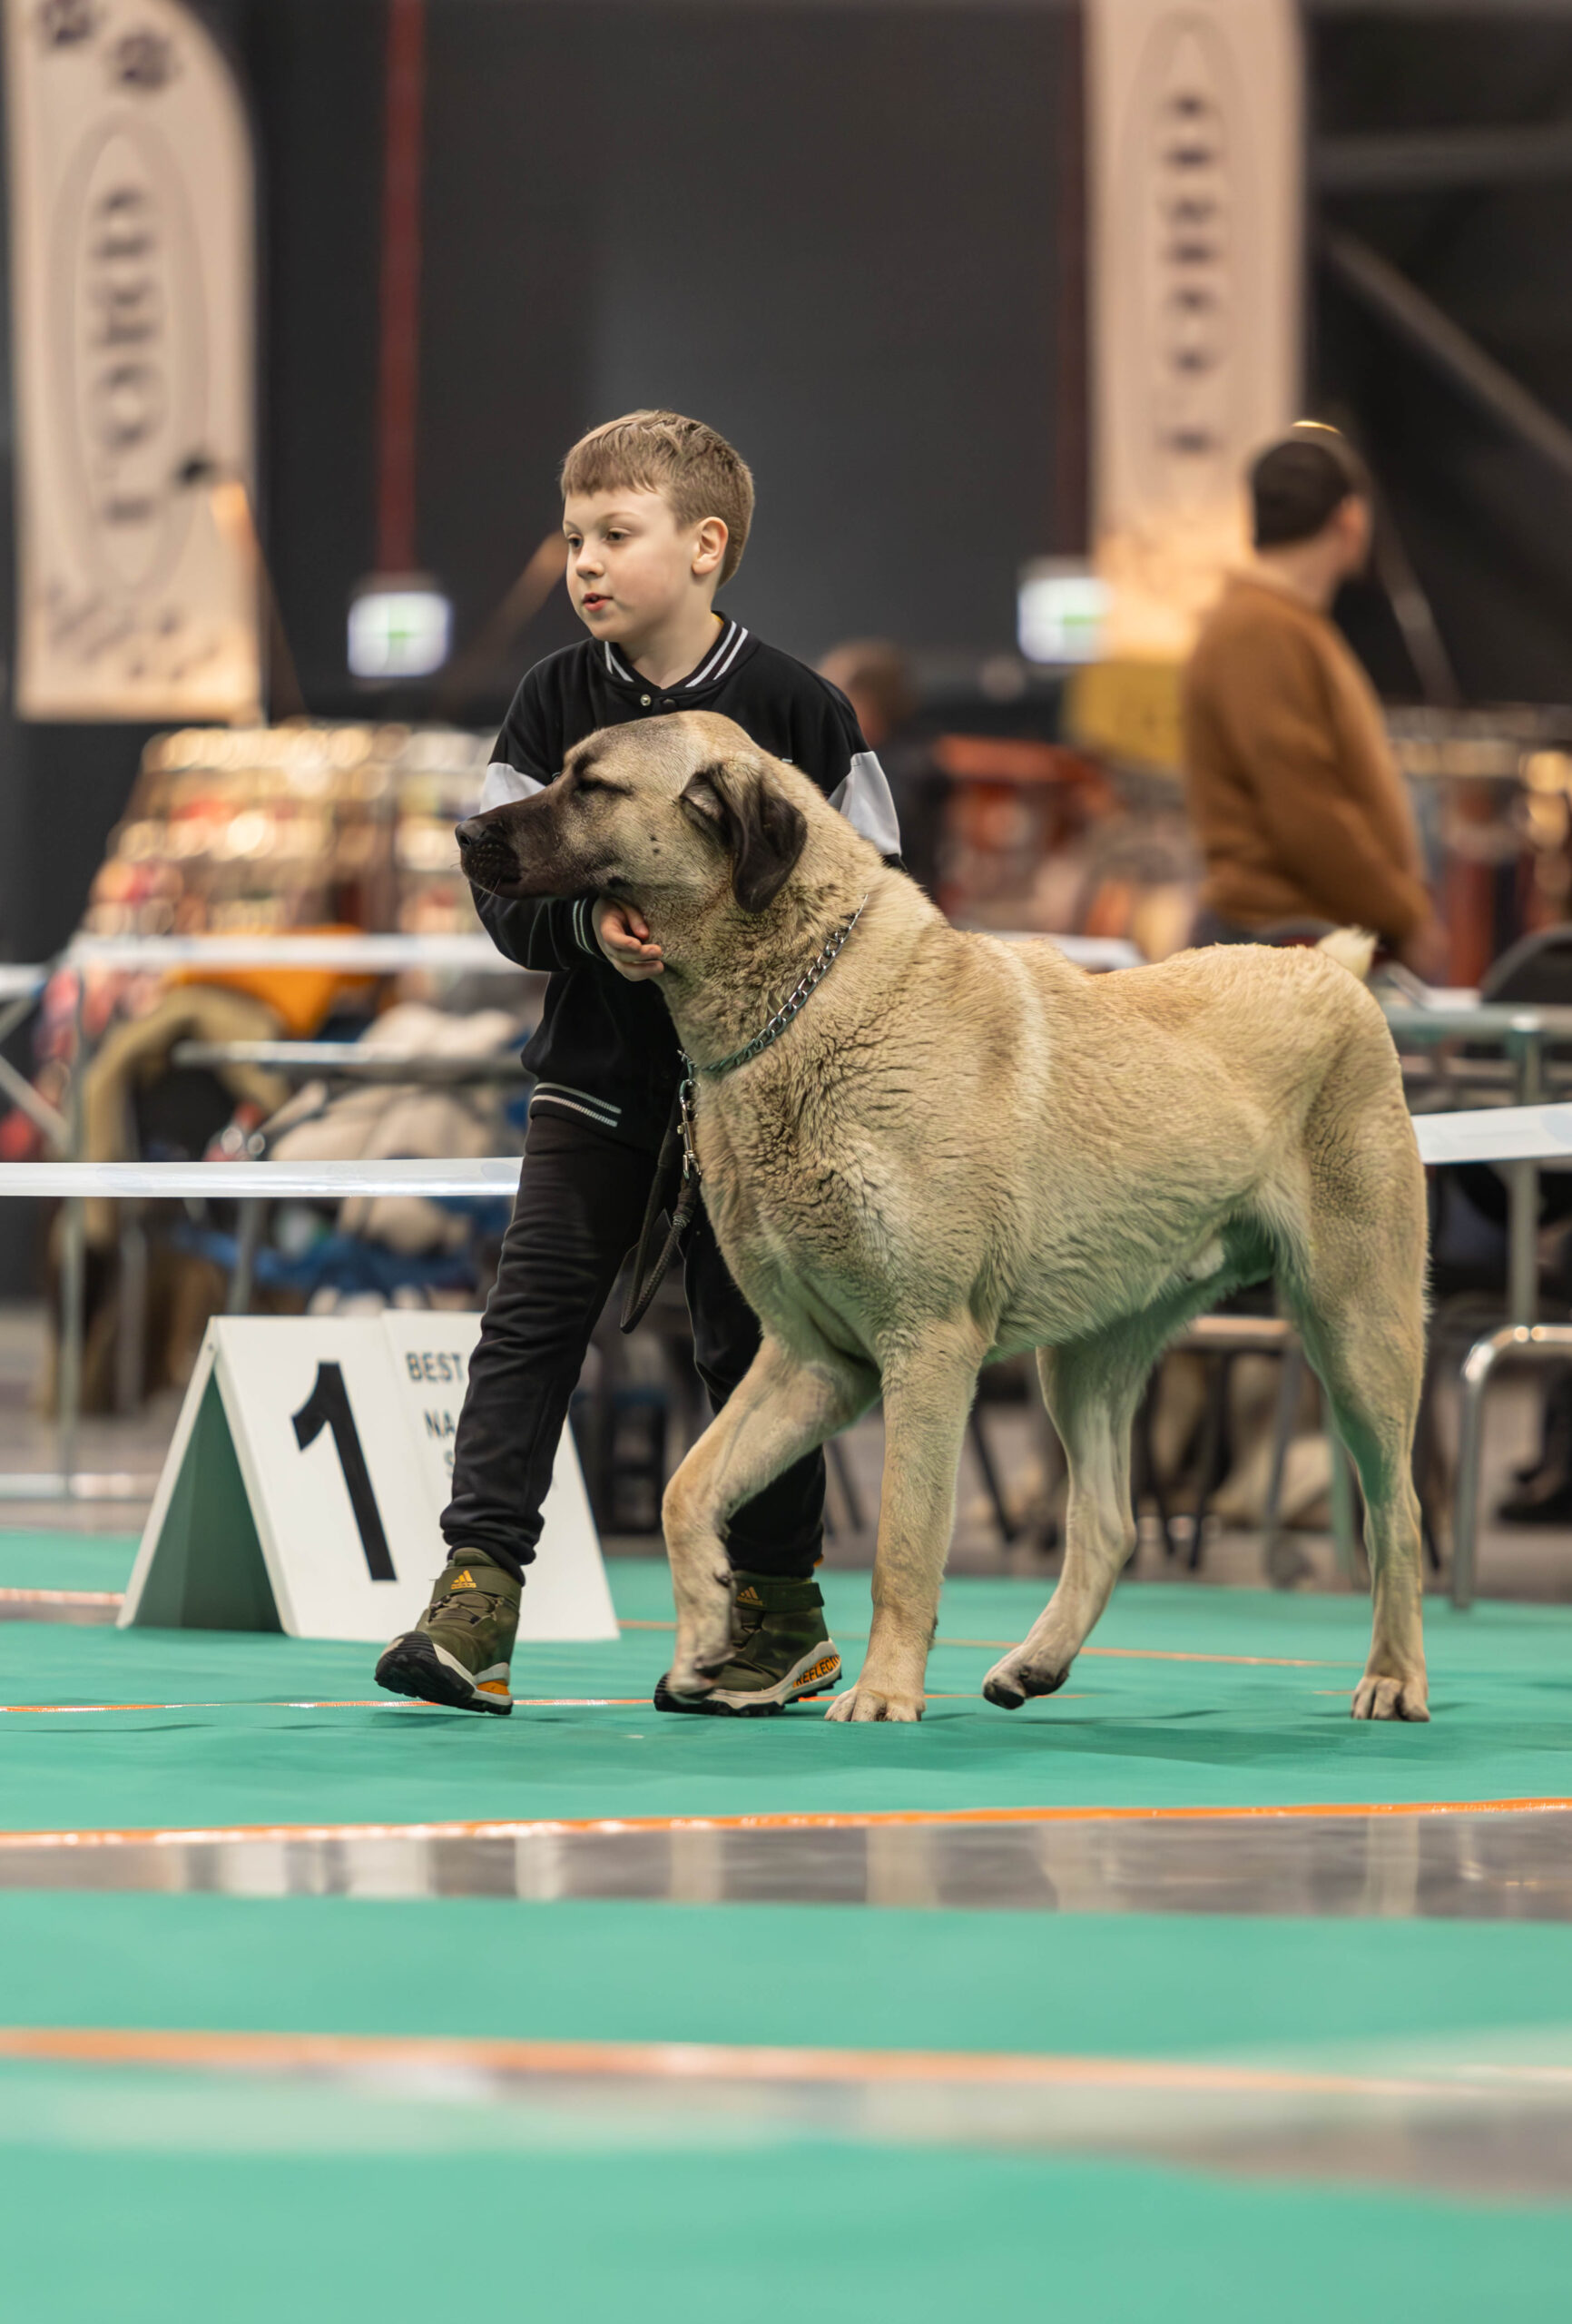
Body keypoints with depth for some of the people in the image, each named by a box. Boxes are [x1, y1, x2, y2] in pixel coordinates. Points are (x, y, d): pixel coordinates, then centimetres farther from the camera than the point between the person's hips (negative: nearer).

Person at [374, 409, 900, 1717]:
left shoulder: (797, 710, -8)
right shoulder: (557, 701, 0)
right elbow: (504, 892, -2)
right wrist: (593, 924, -21)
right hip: (596, 1061, 3)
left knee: (744, 1331, 4)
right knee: (534, 1309, -7)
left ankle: (779, 1610, 17)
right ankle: (477, 1592, -10)